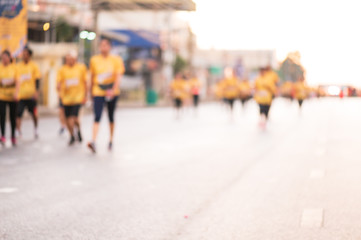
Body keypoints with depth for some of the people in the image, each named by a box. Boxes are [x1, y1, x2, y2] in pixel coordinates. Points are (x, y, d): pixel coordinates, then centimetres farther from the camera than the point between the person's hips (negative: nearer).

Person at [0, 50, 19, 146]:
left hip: (12, 96, 0)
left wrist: (16, 93, -12)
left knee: (13, 116, 6)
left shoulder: (14, 67, 1)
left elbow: (17, 81, -2)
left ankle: (13, 136, 16)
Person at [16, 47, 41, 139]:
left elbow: (37, 80, -3)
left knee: (34, 113, 12)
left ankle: (35, 129, 33)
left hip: (31, 94, -1)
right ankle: (18, 131, -4)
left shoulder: (34, 66, 0)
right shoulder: (18, 66, 6)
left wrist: (36, 91, -13)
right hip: (21, 95, 1)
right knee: (18, 113, -9)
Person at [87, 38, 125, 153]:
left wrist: (113, 90, -24)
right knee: (97, 117, -13)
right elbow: (92, 76, 13)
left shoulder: (116, 60, -1)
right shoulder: (94, 60, 4)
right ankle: (93, 141, -23)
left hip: (112, 92, 0)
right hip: (98, 92, 0)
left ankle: (111, 140, 27)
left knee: (111, 117, 12)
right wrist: (91, 91, 16)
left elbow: (118, 76, -10)